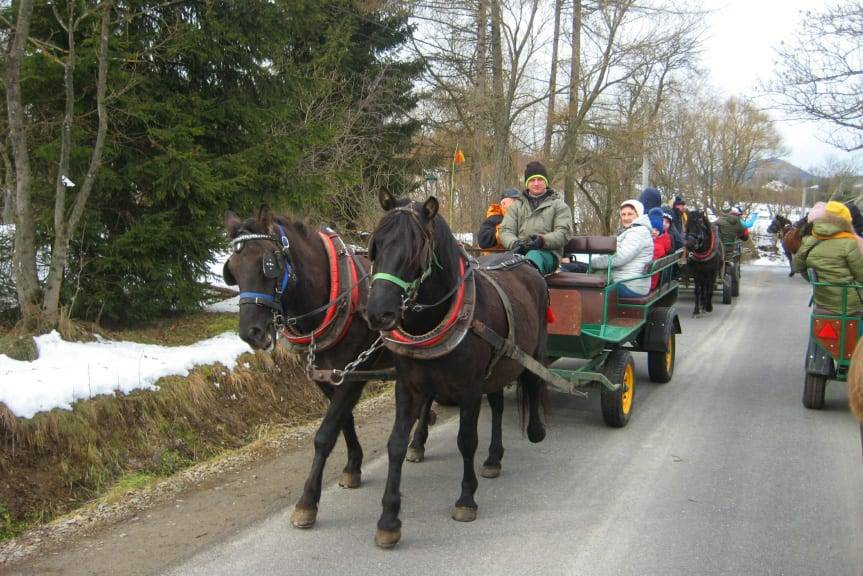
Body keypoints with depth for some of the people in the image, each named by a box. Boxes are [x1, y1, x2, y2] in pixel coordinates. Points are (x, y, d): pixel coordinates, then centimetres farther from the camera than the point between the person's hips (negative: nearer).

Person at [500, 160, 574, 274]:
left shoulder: (558, 205, 20)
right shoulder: (516, 206, 29)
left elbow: (564, 233, 6)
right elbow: (506, 230, 15)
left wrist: (542, 241, -16)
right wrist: (514, 243, -11)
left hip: (547, 253, -2)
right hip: (519, 251, 2)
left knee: (533, 256, -41)